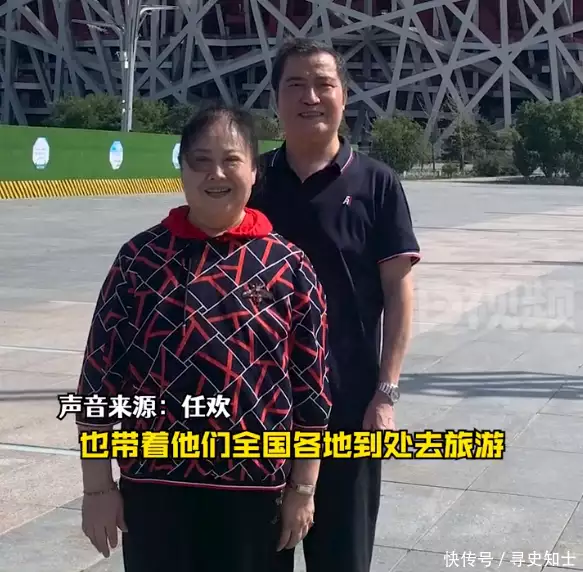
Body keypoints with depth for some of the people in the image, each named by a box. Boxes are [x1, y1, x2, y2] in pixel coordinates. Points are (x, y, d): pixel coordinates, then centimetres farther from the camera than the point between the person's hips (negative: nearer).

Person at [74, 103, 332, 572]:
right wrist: (98, 485, -1)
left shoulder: (288, 265, -3)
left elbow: (311, 387, 1)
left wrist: (303, 487, 1)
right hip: (154, 484, 0)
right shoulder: (140, 257, -2)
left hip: (254, 487, 0)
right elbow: (100, 375, 0)